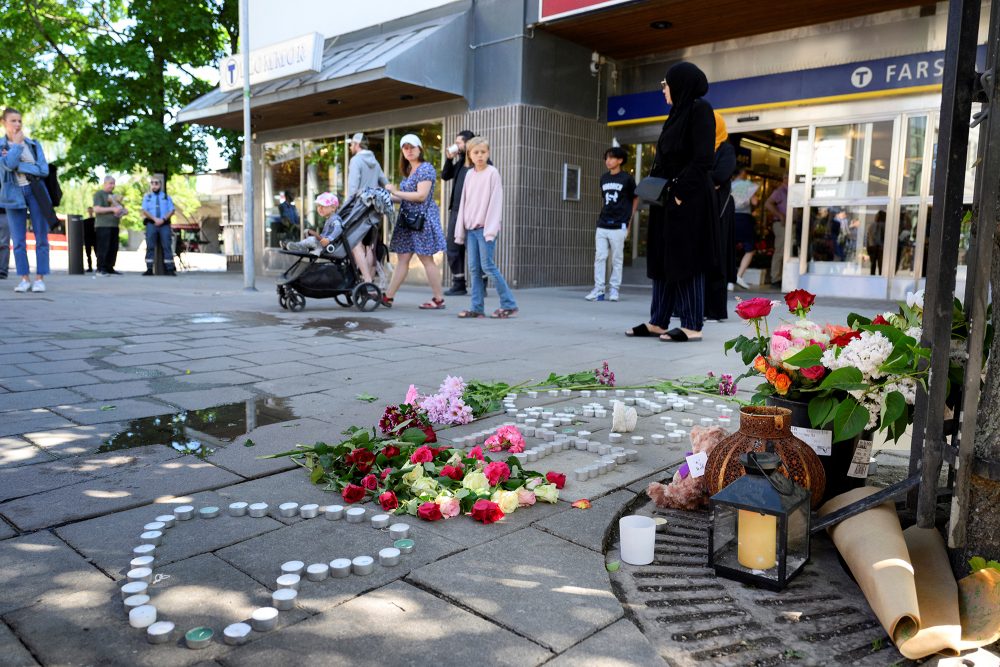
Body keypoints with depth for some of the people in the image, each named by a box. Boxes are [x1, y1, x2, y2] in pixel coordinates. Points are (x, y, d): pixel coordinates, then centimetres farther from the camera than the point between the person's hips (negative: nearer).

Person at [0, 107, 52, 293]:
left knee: (41, 238, -3)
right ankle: (24, 279, 6)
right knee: (18, 241, 0)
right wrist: (17, 143, -4)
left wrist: (19, 166, -8)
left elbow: (44, 170, -1)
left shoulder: (33, 144, 9)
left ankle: (40, 278, 2)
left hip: (35, 192, 0)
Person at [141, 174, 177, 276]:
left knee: (167, 246, -5)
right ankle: (149, 269, -2)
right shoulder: (147, 197, 14)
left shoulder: (166, 197, 14)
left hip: (164, 224, -1)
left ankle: (170, 269, -7)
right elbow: (144, 211, 4)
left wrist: (163, 219, -12)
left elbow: (171, 210, 4)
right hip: (151, 224, 1)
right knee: (150, 246, -2)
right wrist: (155, 219, -12)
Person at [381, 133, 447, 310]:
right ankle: (388, 296, 7)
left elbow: (421, 196, -18)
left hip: (422, 219, -8)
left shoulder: (425, 168, -9)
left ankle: (439, 300, 5)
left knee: (426, 259, -3)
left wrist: (396, 192, -13)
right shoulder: (408, 170, 18)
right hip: (409, 219, 8)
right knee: (402, 259, 7)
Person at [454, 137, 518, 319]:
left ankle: (509, 304, 0)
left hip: (485, 228, -6)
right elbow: (463, 203, 15)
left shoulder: (492, 173, -4)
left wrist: (491, 230, -15)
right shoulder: (469, 174, 13)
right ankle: (477, 307, 8)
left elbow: (495, 202, -9)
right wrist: (460, 230, 11)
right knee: (474, 268, 4)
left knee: (488, 266, -9)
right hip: (470, 228, 6)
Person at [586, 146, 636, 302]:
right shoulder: (604, 178, 11)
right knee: (599, 257, 0)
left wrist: (628, 220, 4)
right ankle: (598, 289, 3)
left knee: (617, 259, 2)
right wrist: (604, 216, 11)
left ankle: (614, 289, 10)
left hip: (618, 226, -4)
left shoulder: (627, 178, -2)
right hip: (602, 225, 4)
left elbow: (635, 198, 7)